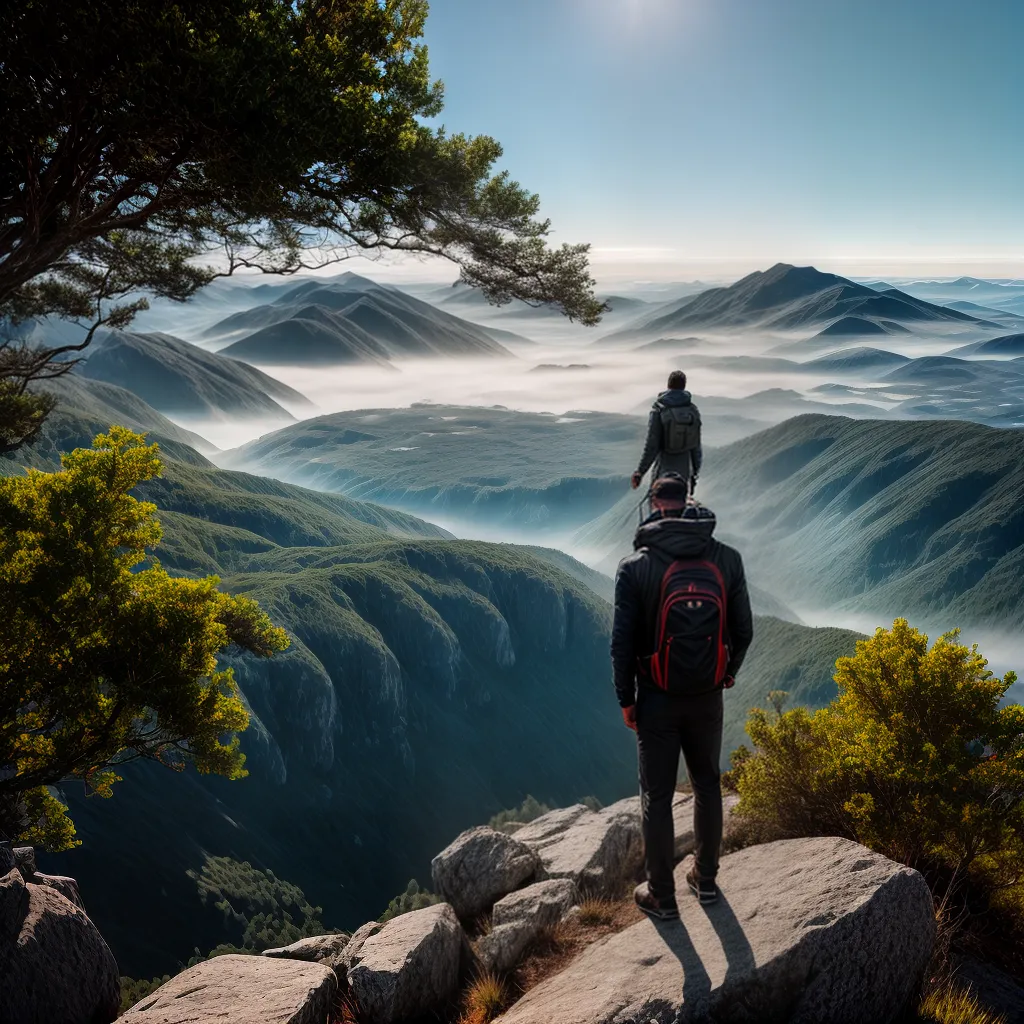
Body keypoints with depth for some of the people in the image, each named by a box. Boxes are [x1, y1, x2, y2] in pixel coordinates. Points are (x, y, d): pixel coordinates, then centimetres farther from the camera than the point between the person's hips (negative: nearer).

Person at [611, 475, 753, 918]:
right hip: (708, 698, 3)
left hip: (657, 700, -2)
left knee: (657, 796, 11)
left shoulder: (635, 566, -15)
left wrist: (625, 699, 0)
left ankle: (662, 896, 23)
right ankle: (705, 878, 36)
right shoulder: (727, 559, -7)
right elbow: (743, 630, 0)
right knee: (707, 785, 22)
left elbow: (623, 641, -12)